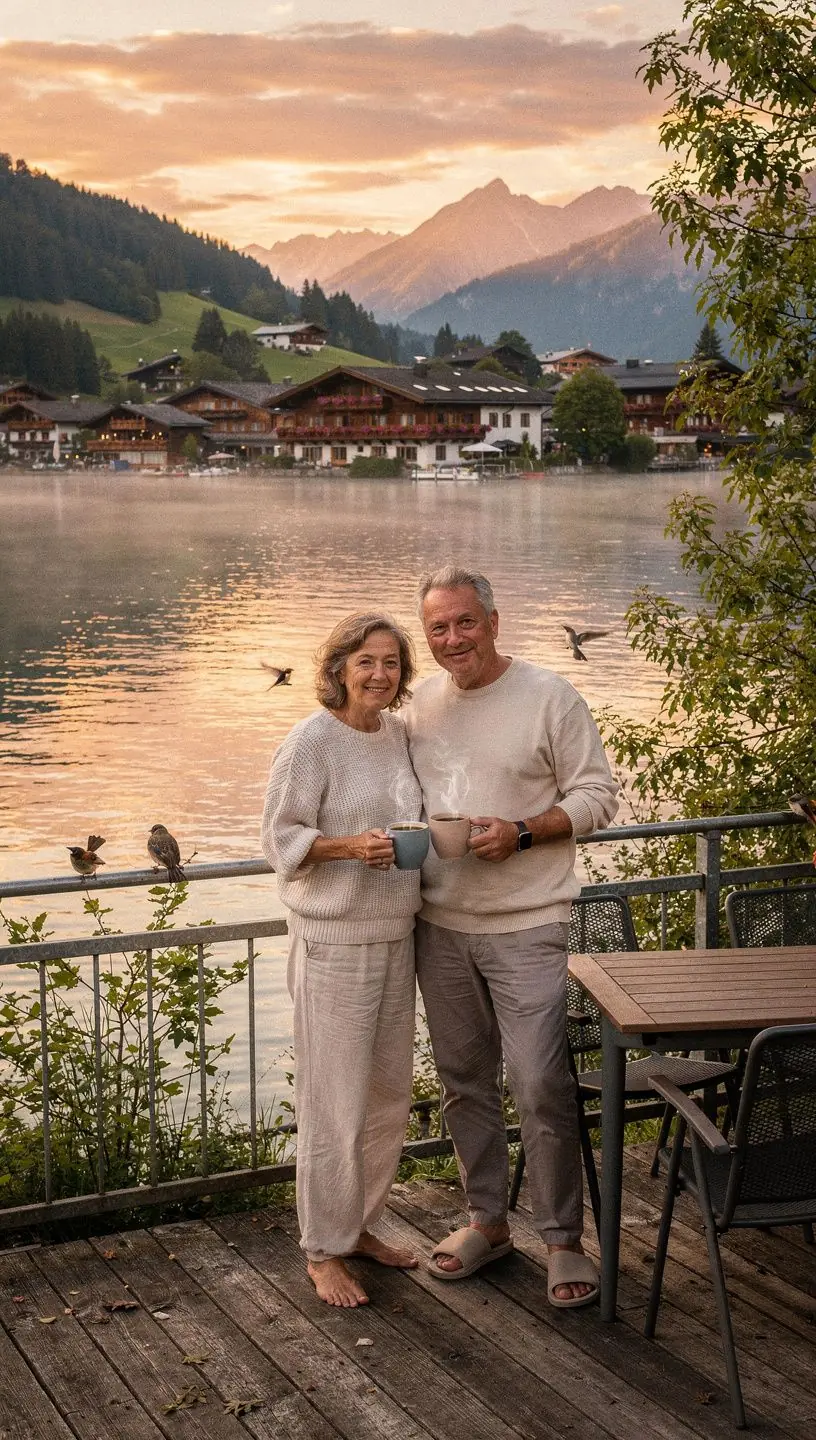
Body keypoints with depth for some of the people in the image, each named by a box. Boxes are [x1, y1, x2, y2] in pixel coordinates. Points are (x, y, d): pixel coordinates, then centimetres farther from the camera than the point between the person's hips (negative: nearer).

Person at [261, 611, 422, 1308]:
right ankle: (324, 1250, 13)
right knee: (335, 1102, -2)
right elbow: (281, 838, -12)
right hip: (334, 941, -7)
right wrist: (350, 846, -26)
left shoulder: (399, 734, 8)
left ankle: (361, 1225, 32)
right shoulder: (312, 742, -13)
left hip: (396, 935, 7)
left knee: (389, 1094, 15)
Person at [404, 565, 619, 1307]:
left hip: (525, 926, -5)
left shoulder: (549, 696, -7)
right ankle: (488, 1220, 30)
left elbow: (597, 795, -6)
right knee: (465, 1080, 14)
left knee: (542, 1086, -7)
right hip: (440, 925, 5)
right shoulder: (422, 702, 8)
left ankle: (564, 1240, 9)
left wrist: (521, 832, -19)